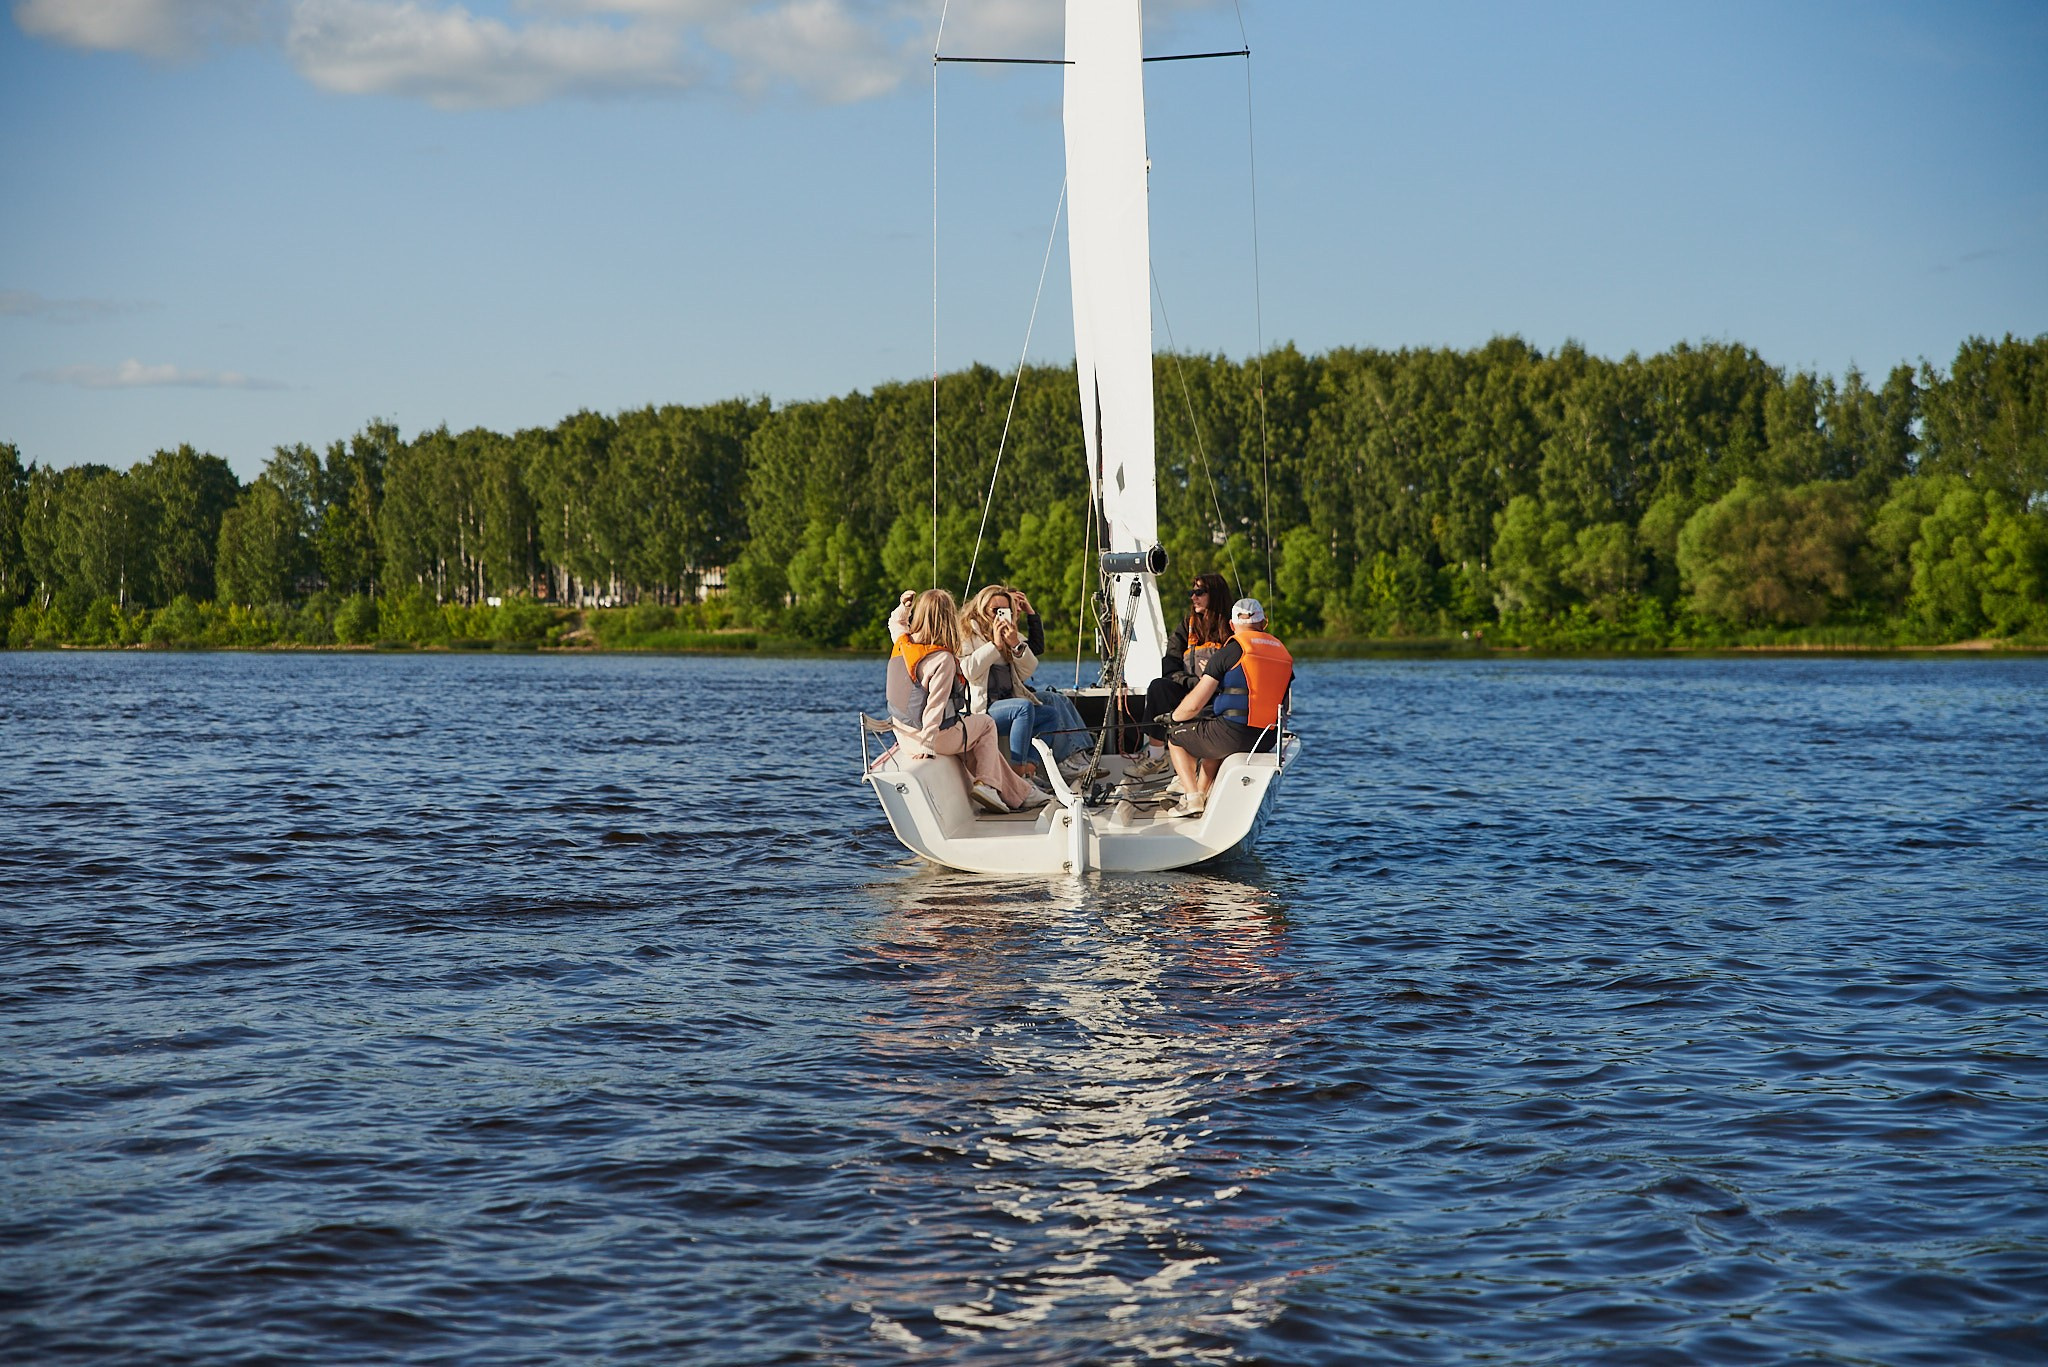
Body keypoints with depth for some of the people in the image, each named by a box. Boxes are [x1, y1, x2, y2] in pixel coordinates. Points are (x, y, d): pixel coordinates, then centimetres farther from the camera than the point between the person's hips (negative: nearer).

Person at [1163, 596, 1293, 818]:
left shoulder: (1230, 652, -7)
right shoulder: (1284, 654, 11)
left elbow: (1194, 704, -7)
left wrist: (1173, 718, 15)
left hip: (1233, 734, -7)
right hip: (1269, 739, 7)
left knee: (1176, 736, 18)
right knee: (1214, 738, 37)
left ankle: (1192, 797, 5)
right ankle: (1203, 793, 38)